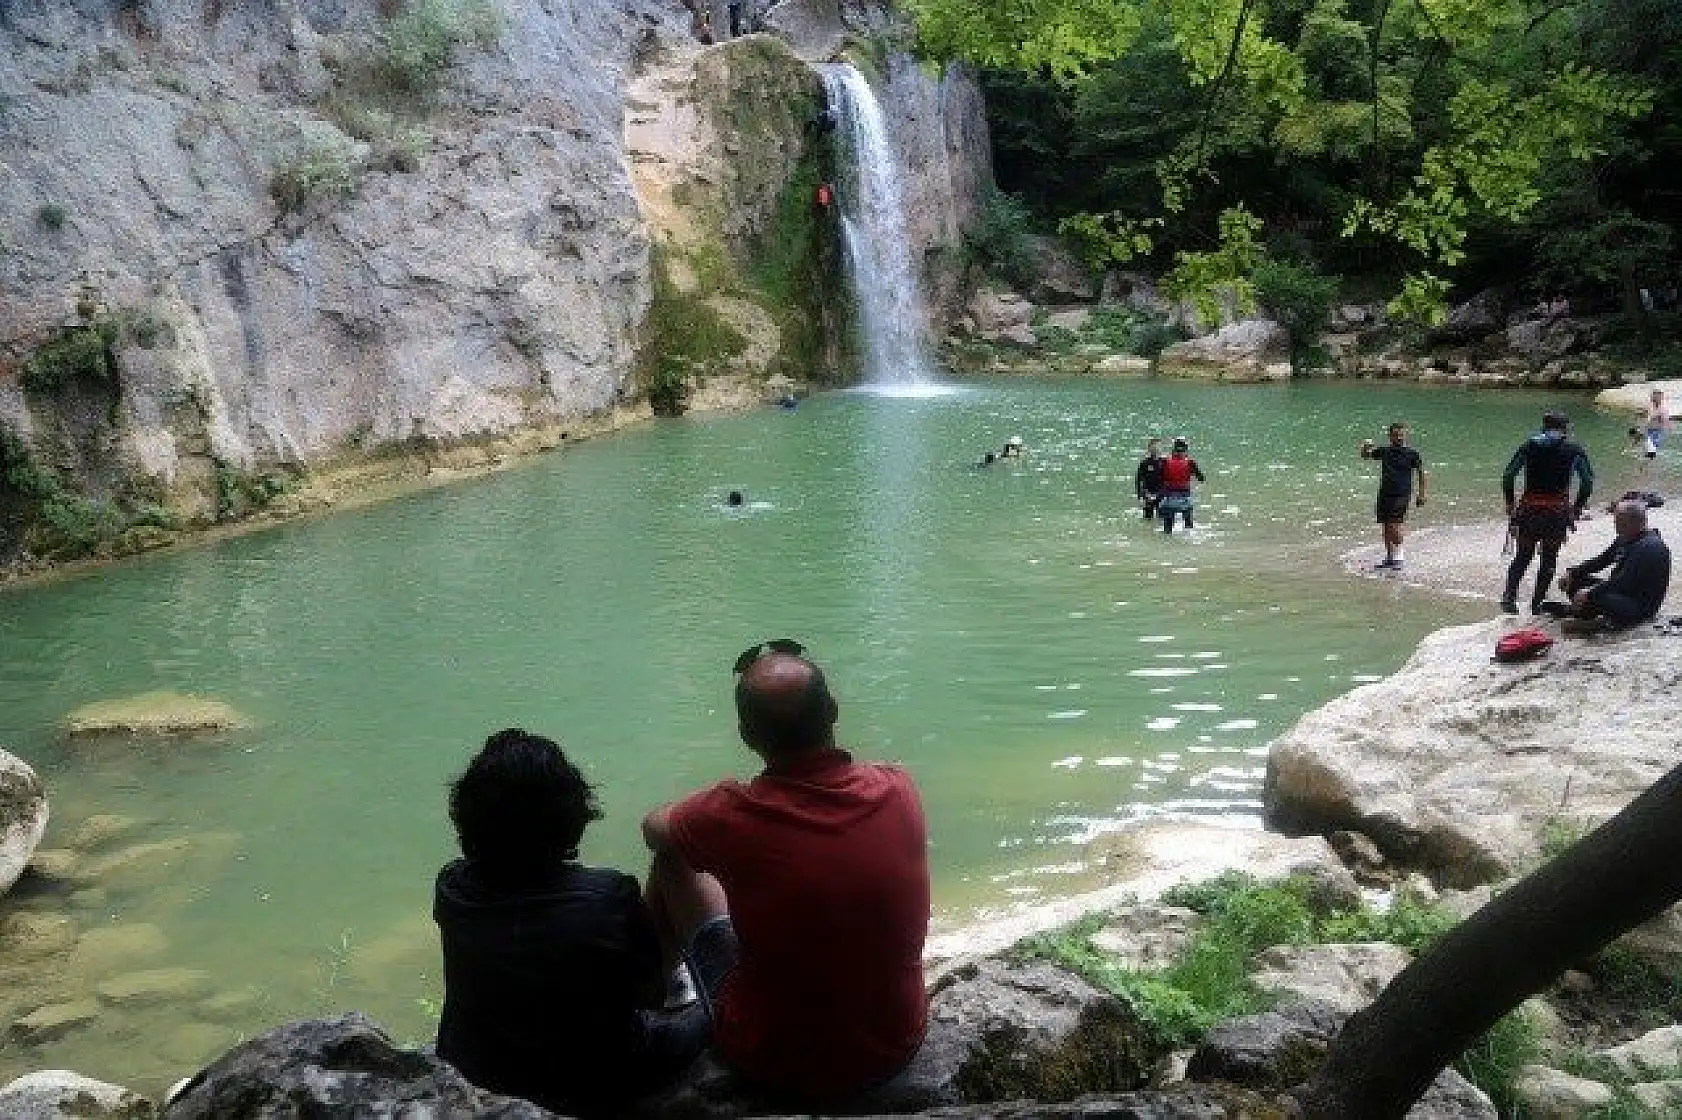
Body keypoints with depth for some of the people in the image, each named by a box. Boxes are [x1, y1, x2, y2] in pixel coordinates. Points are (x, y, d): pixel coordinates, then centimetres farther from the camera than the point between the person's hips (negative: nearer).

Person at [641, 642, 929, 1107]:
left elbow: (654, 827, -1)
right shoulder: (899, 790, -16)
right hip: (897, 1049, 4)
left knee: (673, 860, 14)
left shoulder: (735, 816, -25)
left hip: (776, 1067, -3)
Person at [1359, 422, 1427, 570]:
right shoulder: (1384, 451, 9)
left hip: (1401, 494, -5)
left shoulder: (1412, 454, -1)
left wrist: (1421, 494, 2)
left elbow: (1421, 473, 5)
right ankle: (1389, 557, 23)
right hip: (1384, 493, 5)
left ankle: (1398, 558, -11)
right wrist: (1365, 447, -8)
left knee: (1394, 525, -17)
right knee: (1385, 527, 10)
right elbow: (1365, 455, 16)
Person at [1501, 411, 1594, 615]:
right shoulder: (1573, 450, 4)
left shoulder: (1529, 445, 8)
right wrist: (1577, 509, 4)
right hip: (1557, 512, -1)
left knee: (1522, 556, 13)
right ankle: (1537, 602, 12)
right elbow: (1587, 482, -5)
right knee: (1549, 559, 13)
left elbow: (1507, 476, -1)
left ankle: (1510, 594, -6)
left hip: (1529, 509, 1)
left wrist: (1510, 504, 7)